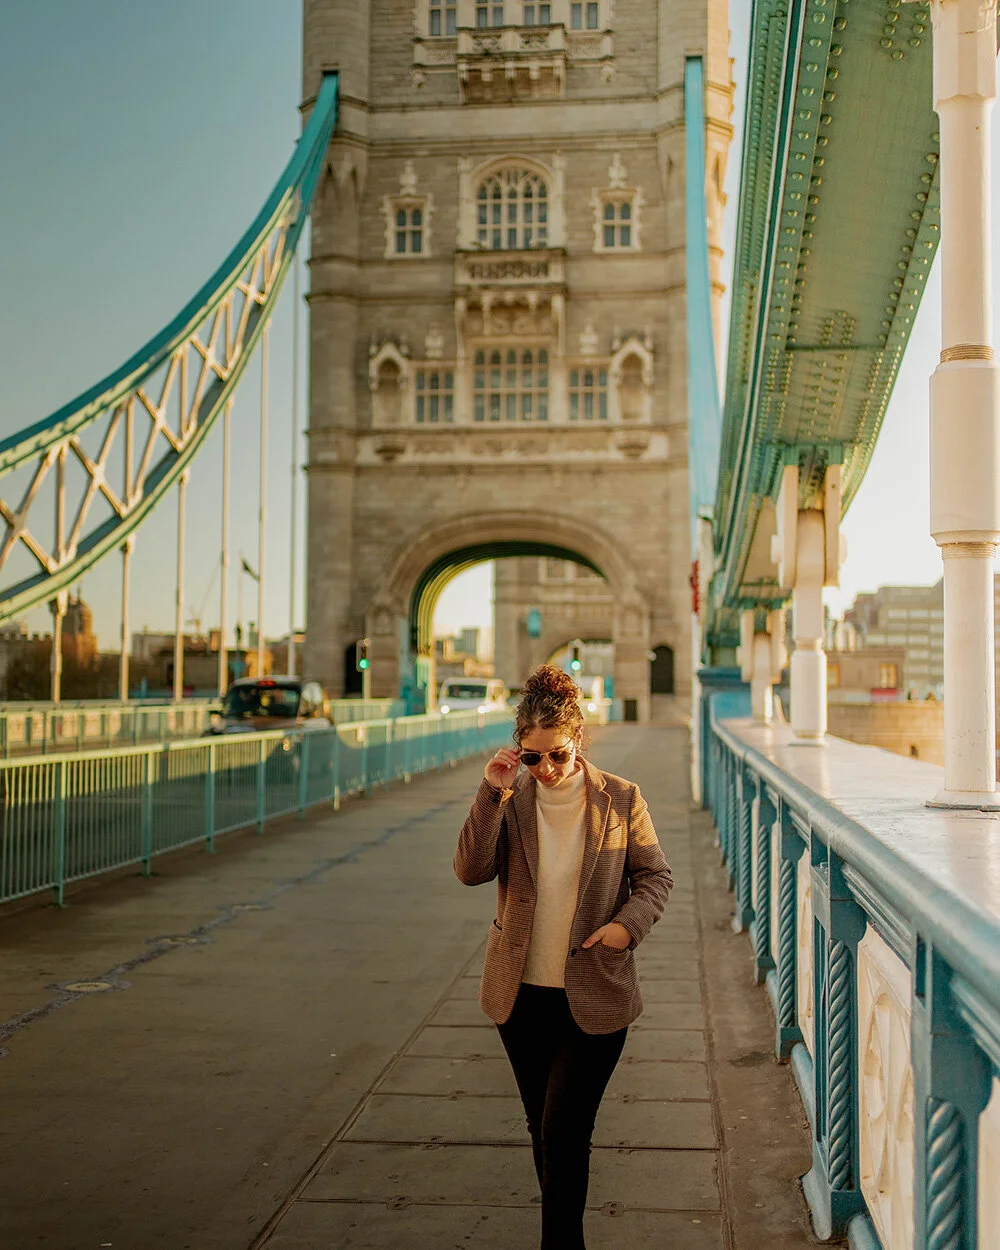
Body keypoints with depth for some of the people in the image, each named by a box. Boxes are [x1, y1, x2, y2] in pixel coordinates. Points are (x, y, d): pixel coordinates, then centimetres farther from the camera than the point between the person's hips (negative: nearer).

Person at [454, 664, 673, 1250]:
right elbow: (471, 870, -14)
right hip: (522, 993, 3)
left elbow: (657, 876, 3)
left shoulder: (620, 799, -5)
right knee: (545, 1128, 17)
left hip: (594, 997, -3)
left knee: (564, 1131, -7)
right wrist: (494, 793, -22)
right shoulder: (509, 800, -2)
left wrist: (628, 923, -16)